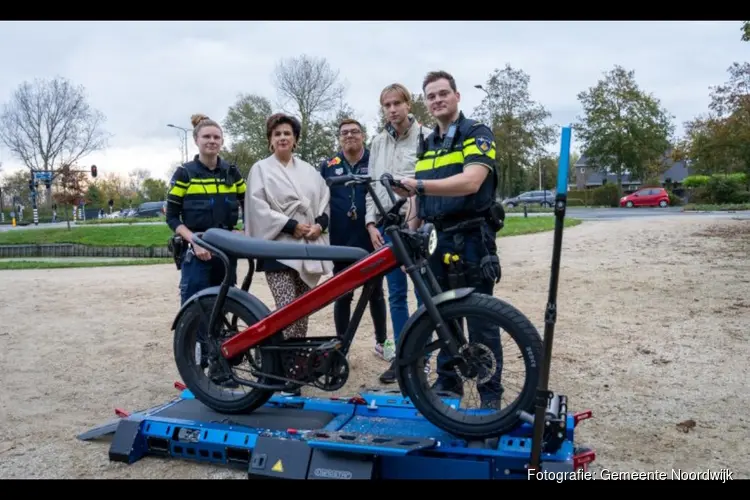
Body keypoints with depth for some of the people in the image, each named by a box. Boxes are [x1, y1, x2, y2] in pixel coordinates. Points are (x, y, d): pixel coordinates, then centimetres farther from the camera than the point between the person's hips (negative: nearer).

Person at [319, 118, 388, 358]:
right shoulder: (328, 166, 7)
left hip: (371, 240, 0)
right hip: (341, 242, 1)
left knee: (375, 293, 11)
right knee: (342, 296, 7)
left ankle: (382, 342, 26)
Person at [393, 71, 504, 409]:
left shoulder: (477, 134, -4)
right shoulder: (426, 145, 17)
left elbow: (472, 181, -22)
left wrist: (419, 185, -32)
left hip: (471, 240, -6)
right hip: (436, 241, 6)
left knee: (480, 320, -1)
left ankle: (491, 393, 11)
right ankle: (447, 381, 26)